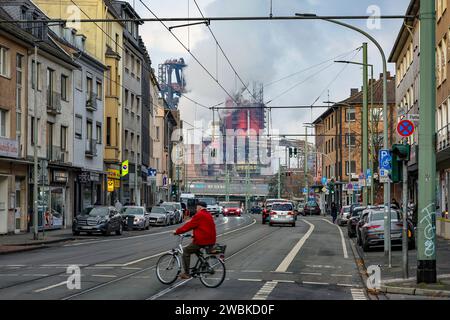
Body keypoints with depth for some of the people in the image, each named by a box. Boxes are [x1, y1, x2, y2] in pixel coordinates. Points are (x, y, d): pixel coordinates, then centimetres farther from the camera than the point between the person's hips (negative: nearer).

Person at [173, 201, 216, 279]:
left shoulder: (199, 215, -12)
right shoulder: (209, 215, 16)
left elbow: (189, 225, -12)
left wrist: (177, 231, -4)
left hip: (202, 241, -9)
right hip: (211, 241, 9)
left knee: (186, 251, 3)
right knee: (196, 250, 32)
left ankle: (186, 273, -1)